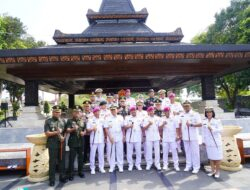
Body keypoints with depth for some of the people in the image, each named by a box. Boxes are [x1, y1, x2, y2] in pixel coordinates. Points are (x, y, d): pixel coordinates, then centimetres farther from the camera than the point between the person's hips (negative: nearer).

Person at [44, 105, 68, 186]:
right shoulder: (48, 121, -1)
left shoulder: (62, 121, 10)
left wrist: (63, 137, -7)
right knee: (52, 162, 4)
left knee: (62, 161, 11)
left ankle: (62, 177, 25)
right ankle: (52, 179, 16)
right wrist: (56, 132, -20)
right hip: (52, 144, -3)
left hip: (62, 144, 3)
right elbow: (47, 133, -8)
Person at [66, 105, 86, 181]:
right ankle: (71, 174, 12)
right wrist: (73, 129, -34)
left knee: (81, 158, 13)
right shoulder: (70, 121, -4)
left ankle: (80, 172, 28)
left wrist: (83, 133, -7)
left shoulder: (82, 121, 9)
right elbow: (68, 130, -15)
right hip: (72, 142, -4)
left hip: (81, 142, 4)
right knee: (71, 158, 0)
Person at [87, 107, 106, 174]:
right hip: (93, 140, -2)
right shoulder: (90, 120, 0)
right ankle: (92, 168, 16)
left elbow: (104, 128, 12)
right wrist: (92, 129, -19)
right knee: (92, 154, 4)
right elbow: (88, 129, 0)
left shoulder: (102, 120, 7)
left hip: (101, 139, 2)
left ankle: (101, 167, 20)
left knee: (101, 154, 8)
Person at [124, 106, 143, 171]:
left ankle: (138, 164, 22)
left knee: (138, 152, 6)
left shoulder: (139, 118, 8)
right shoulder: (127, 118, 3)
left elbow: (142, 127, 13)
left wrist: (142, 136, 10)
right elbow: (124, 127, -1)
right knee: (129, 152, 5)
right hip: (129, 138, -1)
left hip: (138, 138, 2)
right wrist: (129, 126, -21)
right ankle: (130, 165, 20)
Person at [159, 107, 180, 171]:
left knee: (174, 152, 2)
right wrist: (163, 124, -22)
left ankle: (176, 165, 10)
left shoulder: (174, 118, 1)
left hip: (173, 138, -1)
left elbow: (177, 128, 3)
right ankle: (165, 165, 16)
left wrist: (177, 135, -3)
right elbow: (160, 128, -3)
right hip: (165, 139, 2)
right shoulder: (162, 119, 5)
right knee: (165, 152, 7)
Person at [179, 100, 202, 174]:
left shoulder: (195, 114, -6)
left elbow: (200, 124, -12)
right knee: (187, 151, 13)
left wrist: (191, 124, -24)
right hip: (185, 137, 4)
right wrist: (180, 134, 11)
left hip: (193, 137, -4)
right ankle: (188, 165, 25)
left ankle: (196, 167, 14)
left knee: (195, 152, 1)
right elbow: (180, 125, 16)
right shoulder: (181, 115, 9)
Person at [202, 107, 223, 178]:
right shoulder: (204, 122, 6)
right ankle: (213, 170, 25)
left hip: (216, 142, -3)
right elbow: (203, 132, 8)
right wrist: (204, 141, 7)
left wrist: (212, 129, -20)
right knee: (210, 157, 10)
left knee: (217, 157, 3)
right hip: (208, 142, 3)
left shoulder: (217, 121, -4)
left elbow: (220, 129, -9)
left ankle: (217, 171, 19)